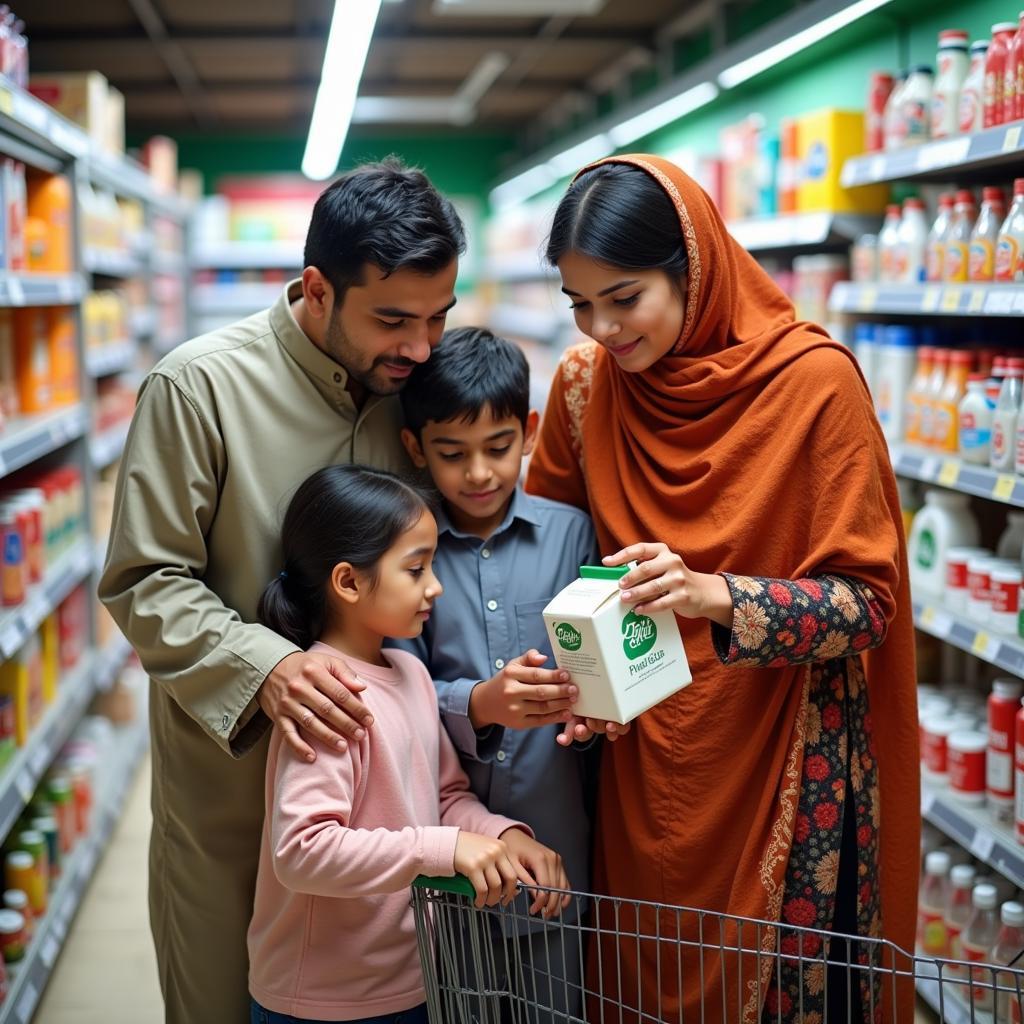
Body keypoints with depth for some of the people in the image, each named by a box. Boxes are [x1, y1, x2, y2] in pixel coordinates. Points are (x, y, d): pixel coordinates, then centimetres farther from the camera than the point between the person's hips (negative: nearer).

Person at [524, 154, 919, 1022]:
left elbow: (870, 601, -13)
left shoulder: (813, 379, -13)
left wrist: (721, 598, -29)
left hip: (785, 768, -3)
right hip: (644, 767, 4)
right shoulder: (586, 381, -2)